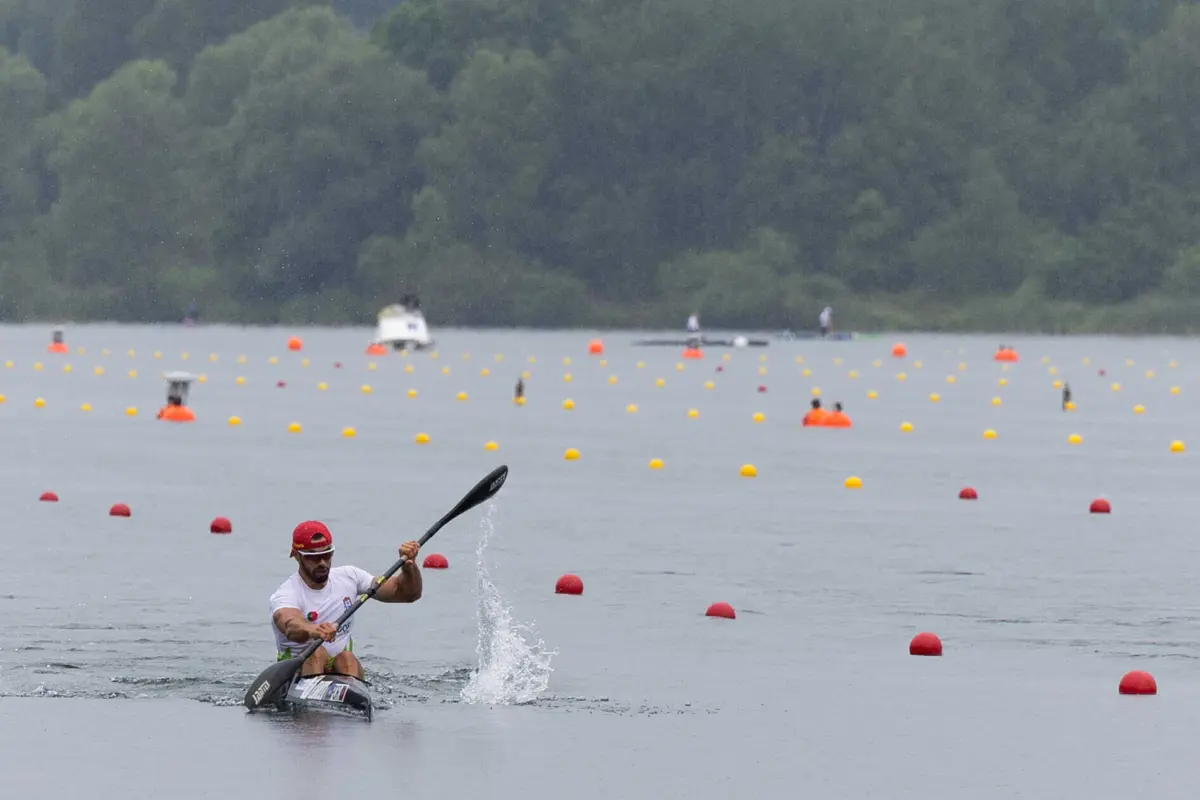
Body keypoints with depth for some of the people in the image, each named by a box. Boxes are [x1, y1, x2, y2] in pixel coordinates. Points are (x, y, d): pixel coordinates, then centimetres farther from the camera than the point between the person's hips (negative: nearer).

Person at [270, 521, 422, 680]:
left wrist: (409, 565, -18)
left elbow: (408, 593, 4)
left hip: (341, 667, 3)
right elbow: (290, 626, -40)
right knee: (316, 653, -32)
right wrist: (311, 630, -63)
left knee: (347, 659, -28)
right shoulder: (287, 594, -14)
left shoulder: (348, 577, 3)